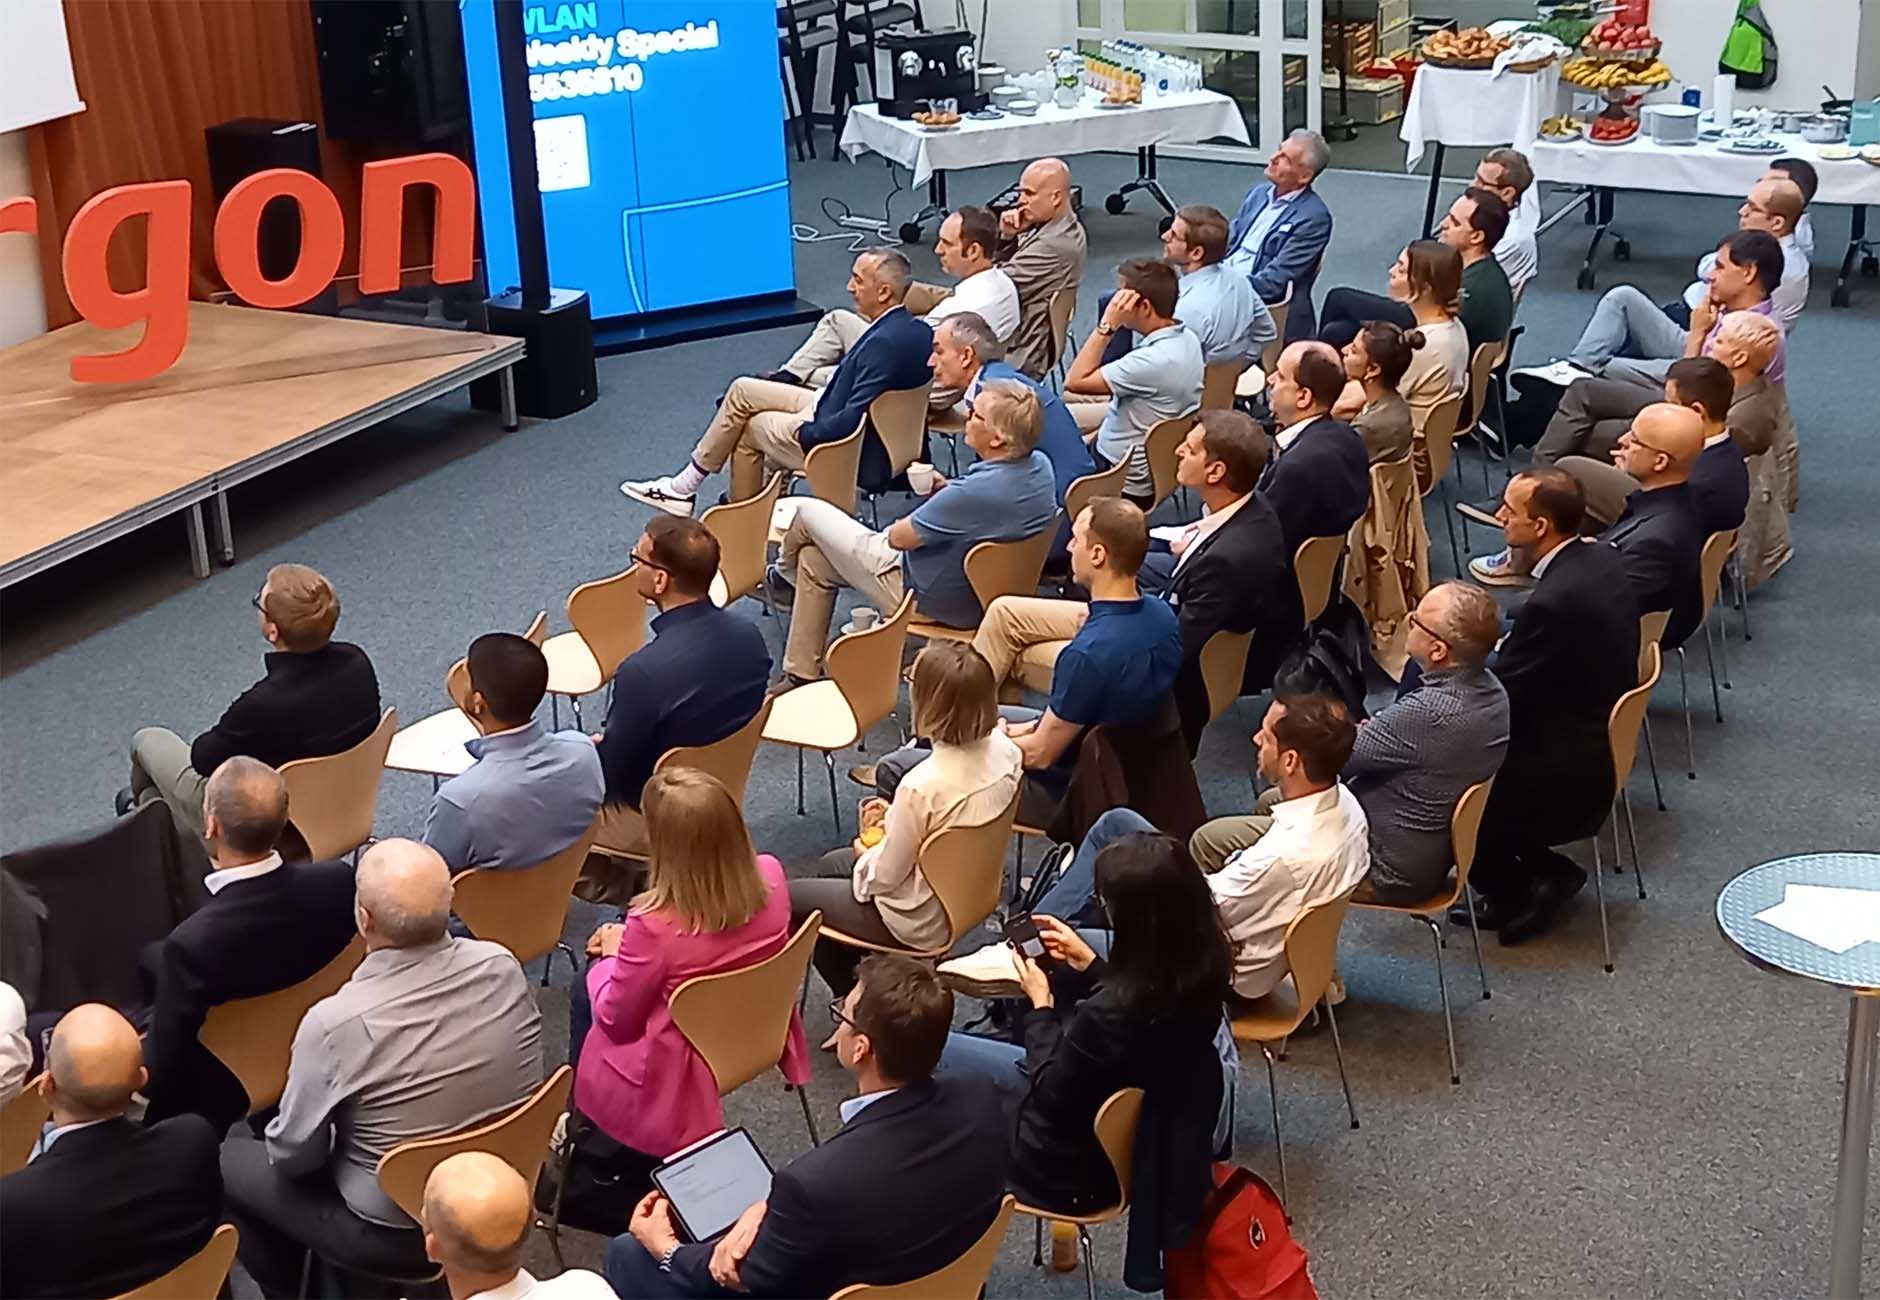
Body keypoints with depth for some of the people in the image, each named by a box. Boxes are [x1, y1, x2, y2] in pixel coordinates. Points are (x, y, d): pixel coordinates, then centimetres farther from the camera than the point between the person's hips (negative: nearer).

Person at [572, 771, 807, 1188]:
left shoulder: (654, 924, -37)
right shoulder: (769, 877, -20)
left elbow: (615, 1018, -18)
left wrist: (614, 951, 0)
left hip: (674, 1079, -5)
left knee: (585, 988, 24)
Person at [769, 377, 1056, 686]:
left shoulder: (975, 492, -37)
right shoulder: (1040, 466, -12)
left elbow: (898, 537, -23)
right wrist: (944, 487, -5)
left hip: (923, 598, -9)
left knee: (809, 514, 8)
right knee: (814, 557, 20)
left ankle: (784, 575, 43)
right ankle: (801, 675, 29)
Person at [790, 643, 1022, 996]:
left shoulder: (921, 785, -36)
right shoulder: (1004, 750, -16)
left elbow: (884, 877, -22)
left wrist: (864, 854, -1)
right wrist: (895, 818, 5)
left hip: (920, 923, -7)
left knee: (789, 897, 16)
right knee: (826, 866, 28)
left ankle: (852, 994, 31)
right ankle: (861, 982, 34)